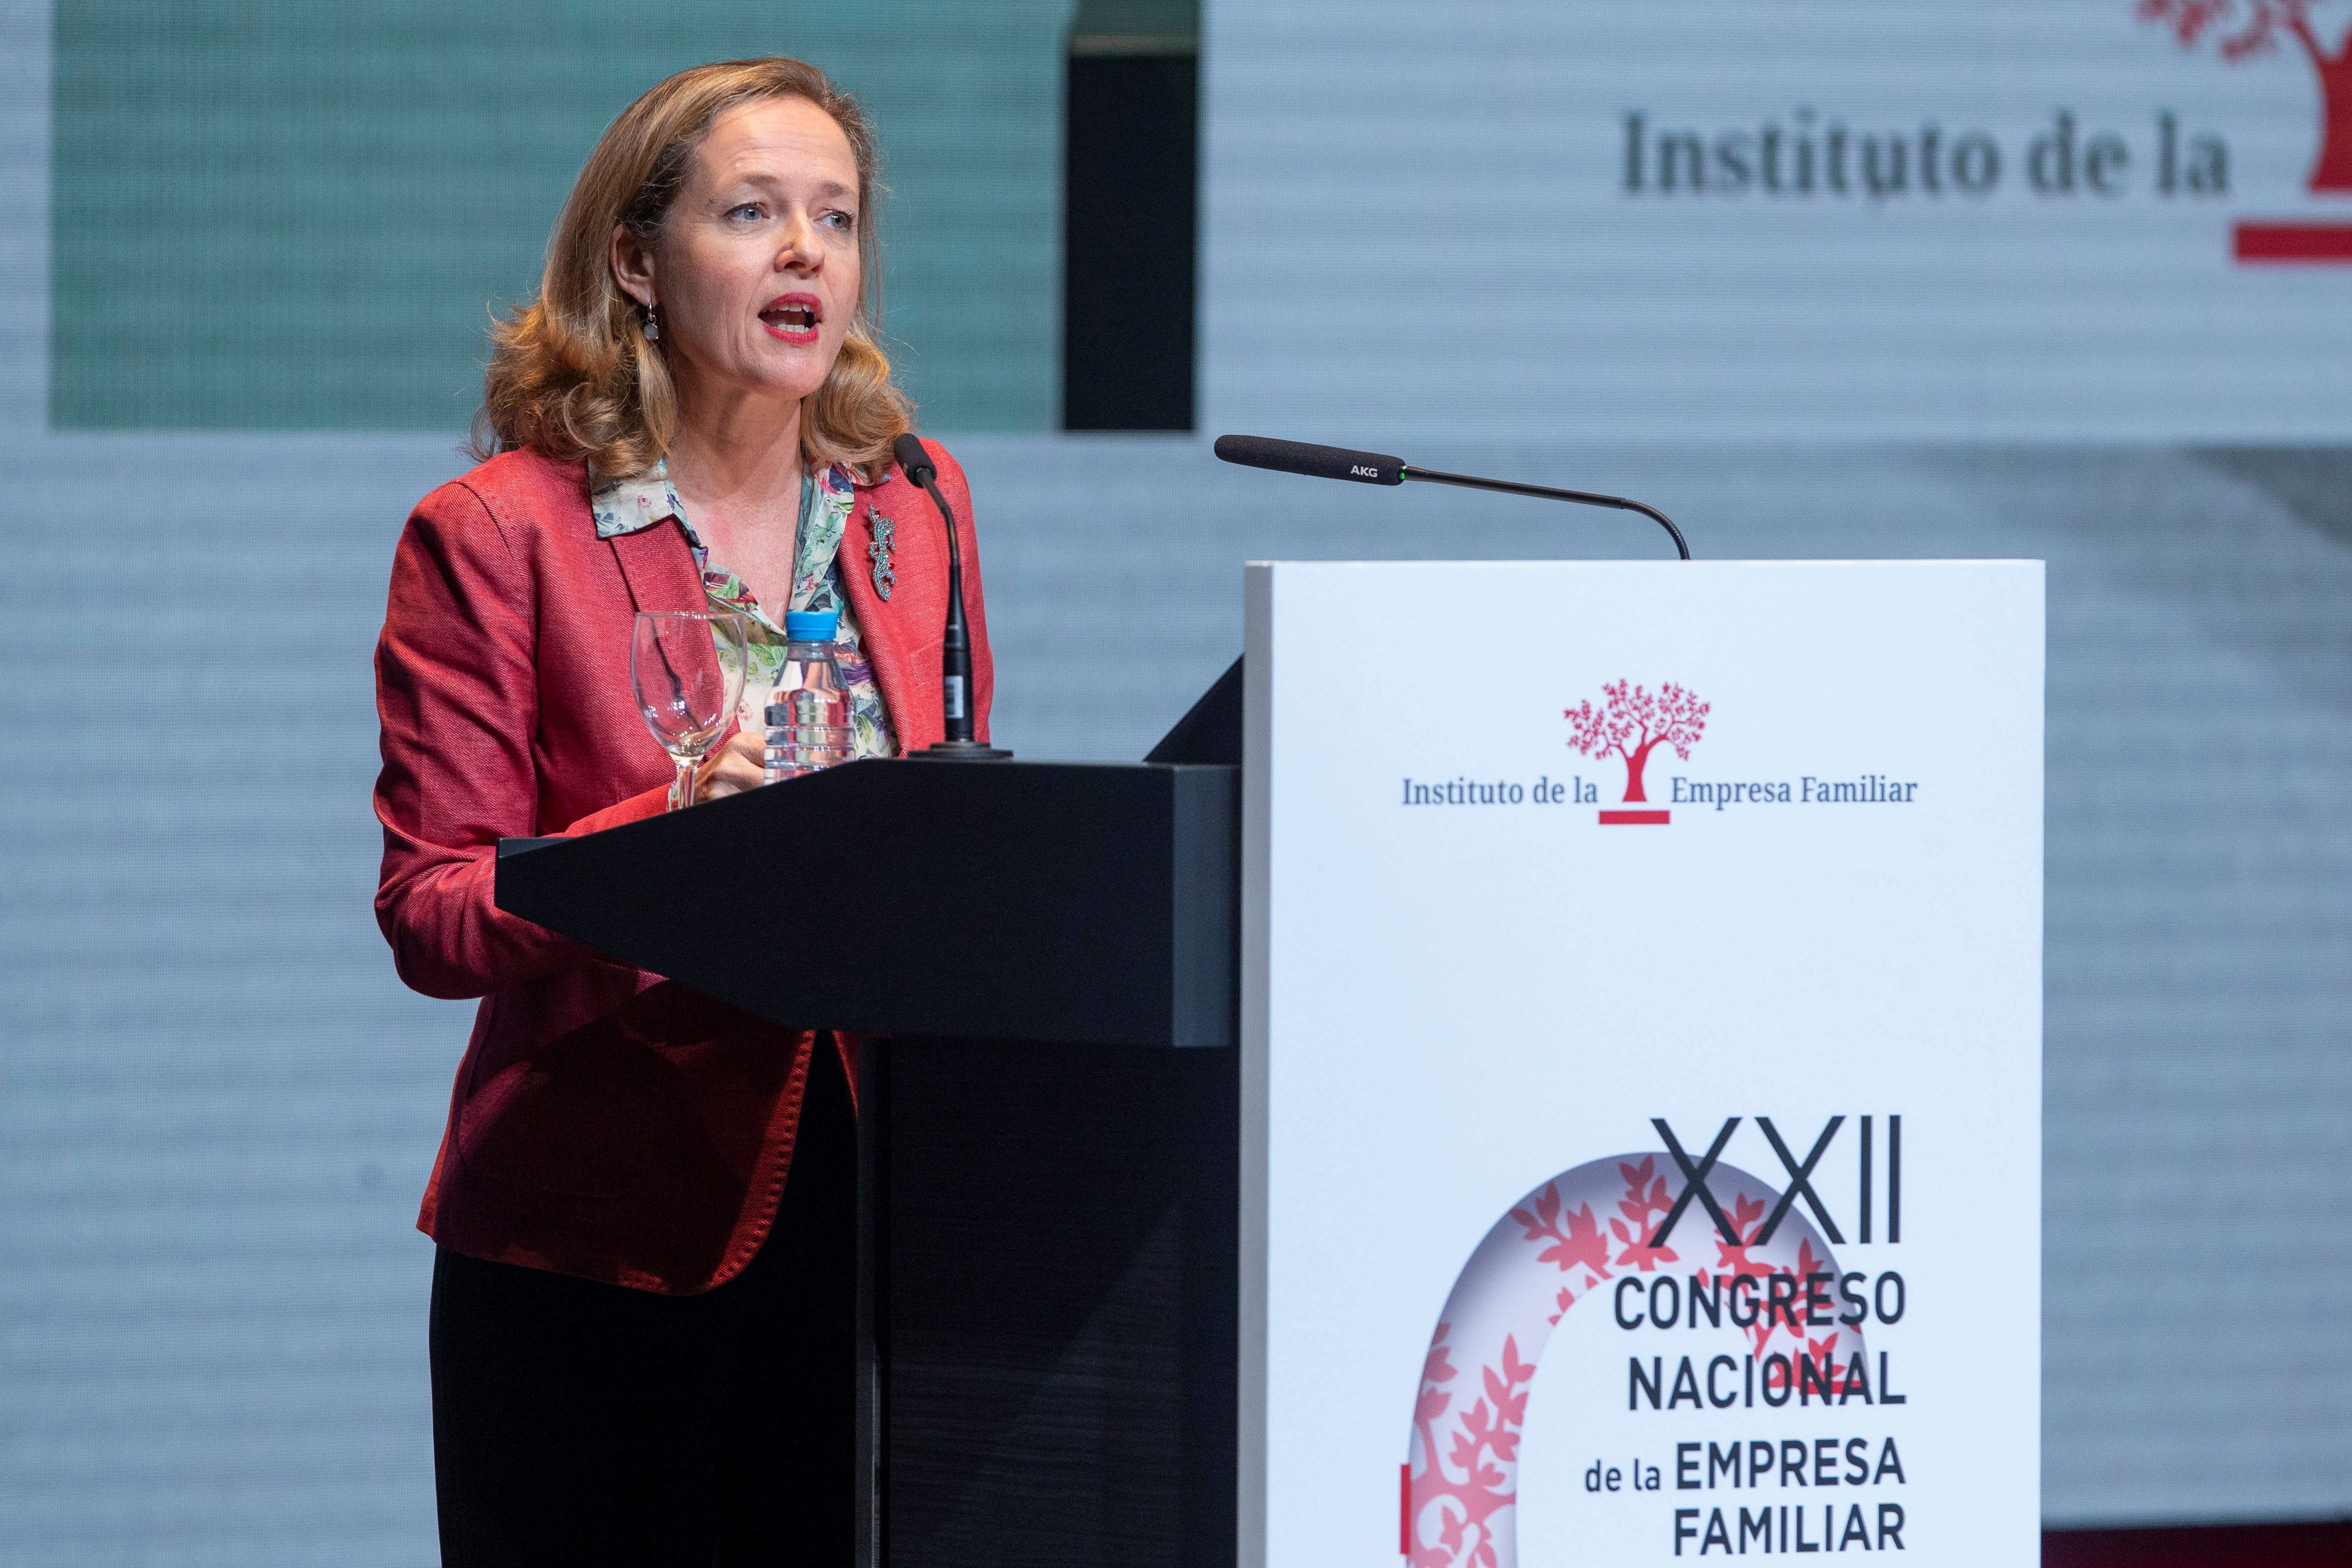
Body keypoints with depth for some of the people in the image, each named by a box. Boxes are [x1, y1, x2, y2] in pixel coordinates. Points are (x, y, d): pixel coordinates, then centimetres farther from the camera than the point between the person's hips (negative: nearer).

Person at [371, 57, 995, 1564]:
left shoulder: (915, 509, 12)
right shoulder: (496, 533, -3)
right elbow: (433, 913, -7)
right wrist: (667, 832, -22)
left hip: (873, 1207, 4)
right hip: (602, 1233, -4)